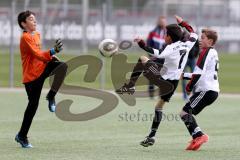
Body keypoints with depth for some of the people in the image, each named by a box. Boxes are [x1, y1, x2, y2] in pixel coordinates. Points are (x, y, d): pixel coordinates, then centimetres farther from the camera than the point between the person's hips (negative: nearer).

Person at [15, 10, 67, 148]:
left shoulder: (37, 35, 12)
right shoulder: (26, 38, -15)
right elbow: (37, 54, -26)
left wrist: (51, 57, 7)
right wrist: (53, 51, -39)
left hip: (42, 67, 7)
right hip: (32, 75, -7)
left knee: (63, 66, -18)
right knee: (33, 104, -6)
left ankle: (51, 95, -5)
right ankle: (22, 136, 7)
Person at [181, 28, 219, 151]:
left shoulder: (206, 52, -9)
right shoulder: (213, 52, 21)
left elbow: (199, 73, -17)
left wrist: (189, 86, -6)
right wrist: (184, 75, 22)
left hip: (206, 90, -10)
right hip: (212, 91, 10)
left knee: (185, 112, -12)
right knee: (188, 113, 13)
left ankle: (199, 135, -21)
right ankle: (197, 140, 6)